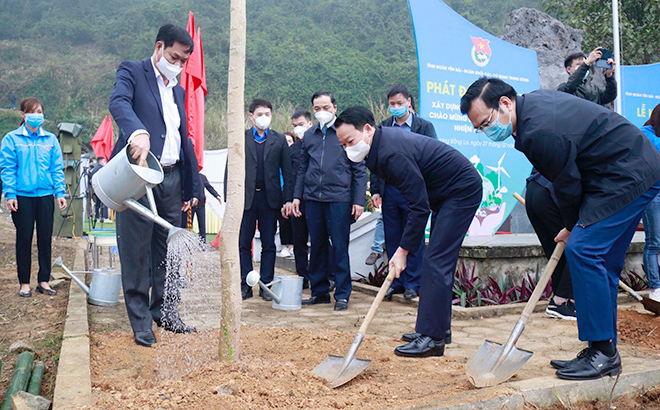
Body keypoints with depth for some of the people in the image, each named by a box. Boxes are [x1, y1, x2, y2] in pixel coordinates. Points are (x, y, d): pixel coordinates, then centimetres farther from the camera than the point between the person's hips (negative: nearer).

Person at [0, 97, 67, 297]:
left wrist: (60, 193, 2)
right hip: (22, 196, -2)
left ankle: (44, 281, 16)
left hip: (45, 196, 2)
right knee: (24, 239, 4)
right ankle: (24, 283, 14)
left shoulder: (51, 140, 9)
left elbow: (57, 168, 9)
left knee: (45, 238, 5)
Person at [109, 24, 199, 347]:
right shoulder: (132, 72, 2)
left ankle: (165, 311, 24)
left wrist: (189, 189, 18)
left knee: (169, 249, 11)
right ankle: (141, 323, 8)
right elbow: (119, 102, -21)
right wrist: (138, 132, -42)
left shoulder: (179, 91, 21)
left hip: (171, 178, 6)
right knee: (136, 250, -2)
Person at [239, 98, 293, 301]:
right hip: (246, 198, 0)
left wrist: (288, 199, 0)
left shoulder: (279, 140, 7)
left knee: (269, 245, 5)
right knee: (243, 244, 3)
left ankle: (266, 285, 14)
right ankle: (246, 284, 14)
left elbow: (287, 172, 7)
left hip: (270, 198, 0)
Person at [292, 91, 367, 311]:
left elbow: (359, 169, 0)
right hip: (313, 198, 4)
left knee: (340, 247, -1)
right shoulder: (309, 135, 13)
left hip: (339, 198, -4)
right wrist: (297, 195, 11)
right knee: (317, 246, 11)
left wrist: (359, 200, -6)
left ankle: (342, 294, 9)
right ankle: (319, 291, 22)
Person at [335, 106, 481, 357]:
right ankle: (439, 326, 24)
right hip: (445, 193, 11)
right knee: (438, 261, 14)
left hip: (463, 190, -11)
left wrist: (403, 250, -21)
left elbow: (419, 206, -27)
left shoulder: (392, 153, -28)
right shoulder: (382, 141, 3)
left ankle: (432, 338, -12)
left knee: (436, 261, -14)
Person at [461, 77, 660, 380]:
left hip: (629, 178, -10)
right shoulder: (533, 101, 6)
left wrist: (573, 227, 4)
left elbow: (568, 184, -15)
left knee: (582, 250, -15)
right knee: (602, 263, 10)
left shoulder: (539, 131, -26)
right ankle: (605, 352, 17)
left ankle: (603, 353, -8)